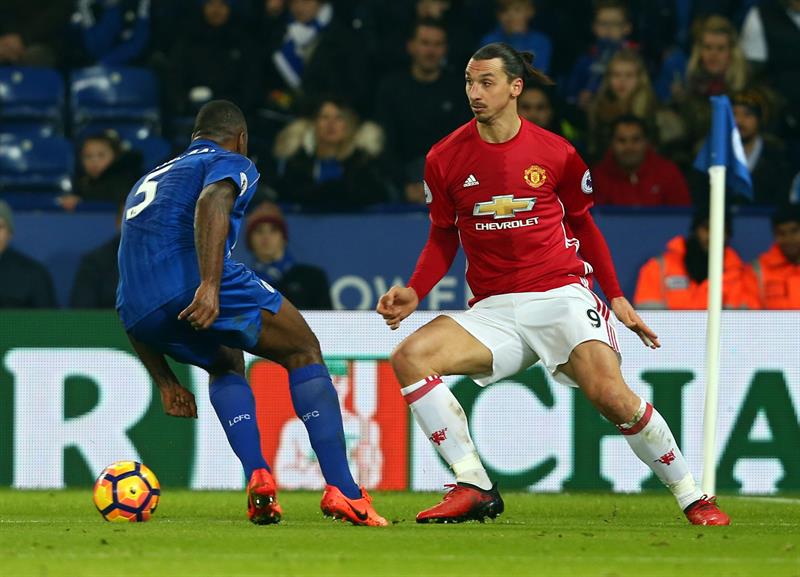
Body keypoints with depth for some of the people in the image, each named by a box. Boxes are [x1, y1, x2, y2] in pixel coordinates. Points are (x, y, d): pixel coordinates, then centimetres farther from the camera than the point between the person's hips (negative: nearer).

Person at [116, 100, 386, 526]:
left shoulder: (147, 182, 36)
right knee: (303, 351, 13)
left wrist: (165, 381, 37)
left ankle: (258, 479, 9)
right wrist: (210, 285, -26)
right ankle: (342, 490, 1)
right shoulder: (231, 164, 15)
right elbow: (212, 202, -14)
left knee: (226, 363, 33)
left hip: (140, 311, 6)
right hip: (196, 286, -6)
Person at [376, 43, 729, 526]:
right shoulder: (445, 159, 2)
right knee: (410, 356, -22)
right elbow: (443, 239, 14)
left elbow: (584, 226, 14)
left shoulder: (557, 154, -1)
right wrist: (414, 293, -3)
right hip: (493, 308, 2)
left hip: (560, 295, -2)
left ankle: (693, 498, -5)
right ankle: (474, 488, -18)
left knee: (612, 395, -24)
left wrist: (617, 296, 9)